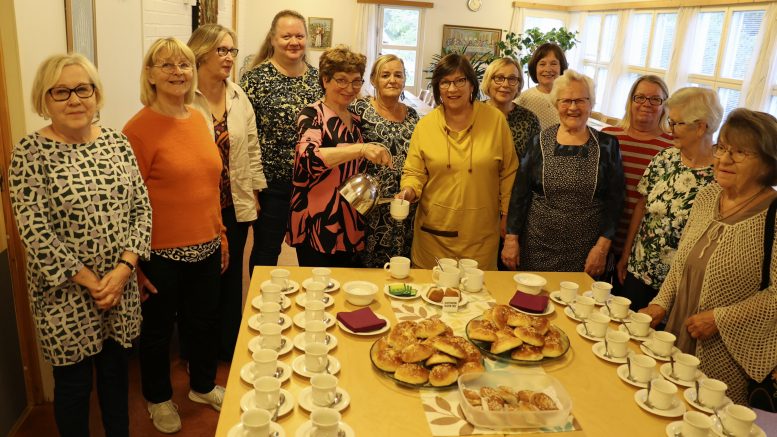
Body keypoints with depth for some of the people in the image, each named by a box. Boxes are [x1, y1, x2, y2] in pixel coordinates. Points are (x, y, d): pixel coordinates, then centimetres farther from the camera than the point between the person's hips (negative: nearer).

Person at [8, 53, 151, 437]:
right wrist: (91, 282, -15)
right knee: (73, 383, 13)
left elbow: (141, 208, 0)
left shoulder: (117, 142, 1)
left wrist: (124, 268, -12)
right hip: (66, 294, -4)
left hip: (122, 285, 4)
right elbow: (35, 233, -16)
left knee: (116, 371, 19)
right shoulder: (30, 153, -11)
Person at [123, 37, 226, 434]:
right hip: (162, 254, -5)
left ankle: (203, 386, 45)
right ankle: (159, 398, 40)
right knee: (158, 329, 16)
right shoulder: (139, 127, -14)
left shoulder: (198, 118, 5)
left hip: (206, 248, 6)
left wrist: (220, 236, 14)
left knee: (204, 321, 21)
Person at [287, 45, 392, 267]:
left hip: (350, 227, 7)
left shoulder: (355, 120, 11)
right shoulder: (313, 115, -9)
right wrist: (361, 149, -35)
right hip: (316, 226, -6)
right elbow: (309, 157, -29)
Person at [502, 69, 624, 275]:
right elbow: (520, 193, 2)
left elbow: (614, 199, 1)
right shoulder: (540, 142, 2)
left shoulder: (607, 145, 1)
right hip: (538, 247, 1)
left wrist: (603, 245, -6)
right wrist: (511, 238, -3)